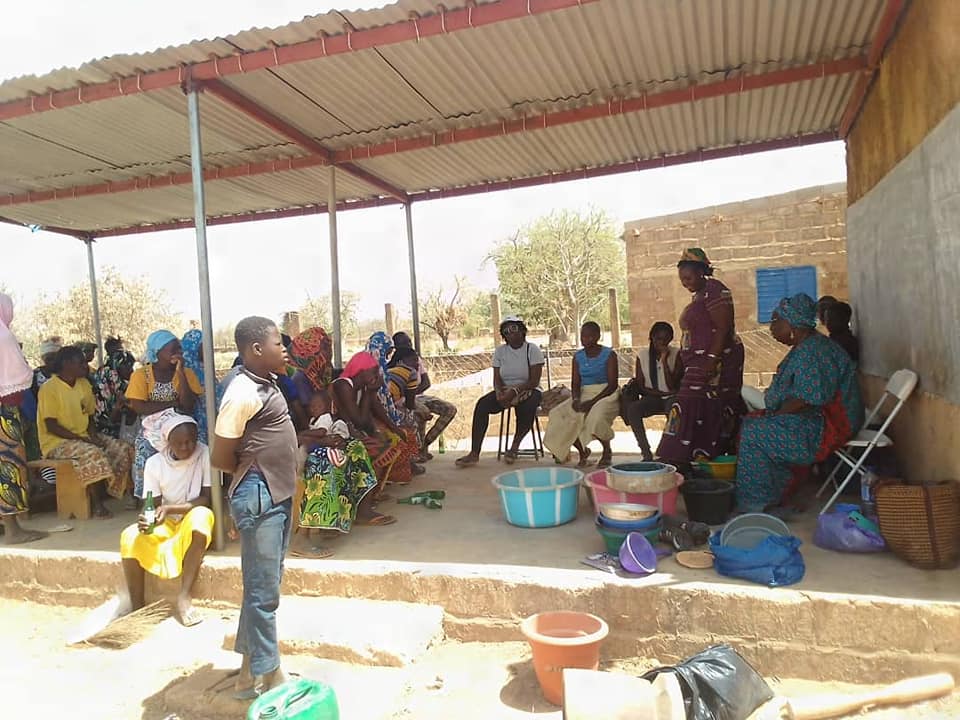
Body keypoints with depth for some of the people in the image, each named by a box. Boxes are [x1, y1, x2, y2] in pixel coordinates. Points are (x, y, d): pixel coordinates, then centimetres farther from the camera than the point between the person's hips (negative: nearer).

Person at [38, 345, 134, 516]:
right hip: (57, 443, -7)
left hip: (85, 438, 7)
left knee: (124, 450, -10)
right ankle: (97, 503, -21)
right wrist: (83, 439, -20)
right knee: (95, 454, -33)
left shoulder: (84, 384, 10)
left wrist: (94, 436, -4)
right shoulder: (49, 388, -13)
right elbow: (51, 426, -16)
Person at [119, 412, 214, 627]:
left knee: (201, 515, -37)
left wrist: (170, 509, -29)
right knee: (129, 538, -23)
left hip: (194, 522, -3)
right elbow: (154, 504, -3)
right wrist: (147, 518, -26)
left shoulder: (205, 455, -15)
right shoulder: (155, 463, -5)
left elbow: (208, 498, -17)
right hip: (167, 524, 4)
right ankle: (137, 607, -10)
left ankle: (184, 596, -30)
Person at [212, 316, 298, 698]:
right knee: (262, 591, 3)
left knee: (264, 587, 19)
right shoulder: (243, 394, -20)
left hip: (277, 495, 10)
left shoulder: (264, 382, 8)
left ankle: (251, 670, 33)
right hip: (259, 498, -10)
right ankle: (268, 678, 17)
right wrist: (255, 470, -1)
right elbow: (221, 458, -16)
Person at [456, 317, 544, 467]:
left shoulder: (532, 350, -5)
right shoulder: (500, 351, 7)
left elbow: (534, 381, -14)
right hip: (505, 391, 3)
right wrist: (500, 393, -23)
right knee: (482, 404, -24)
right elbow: (497, 379, 0)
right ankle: (474, 453, -26)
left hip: (528, 390, -3)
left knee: (527, 407, -38)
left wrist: (514, 391, -27)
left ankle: (514, 447, -16)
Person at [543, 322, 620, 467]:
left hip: (606, 394, -5)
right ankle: (582, 450, 4)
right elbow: (575, 382, 5)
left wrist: (592, 401, -22)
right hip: (584, 394, 5)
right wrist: (576, 399, -18)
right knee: (559, 415, -19)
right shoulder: (578, 356, 9)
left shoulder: (609, 355, -5)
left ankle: (607, 451, -5)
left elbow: (613, 384, -11)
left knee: (597, 416, -37)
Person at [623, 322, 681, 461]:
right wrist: (661, 393, -13)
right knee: (632, 409, -28)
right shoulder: (642, 354, 1)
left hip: (671, 398, -2)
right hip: (652, 397, 2)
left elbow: (672, 386, -14)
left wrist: (664, 360, -20)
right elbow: (641, 386, 1)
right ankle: (646, 452, -25)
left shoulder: (676, 354, -5)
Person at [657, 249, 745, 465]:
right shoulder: (699, 295, 18)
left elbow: (723, 329, -20)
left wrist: (712, 361, -25)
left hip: (716, 361, -10)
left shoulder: (714, 291, -12)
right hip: (700, 364, 10)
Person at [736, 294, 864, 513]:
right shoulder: (804, 347, 14)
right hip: (818, 418, 11)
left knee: (754, 431, -18)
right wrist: (770, 413, 4)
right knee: (751, 421, 6)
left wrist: (772, 414, -15)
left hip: (829, 426, -11)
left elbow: (805, 400, -26)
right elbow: (793, 391, 17)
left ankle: (756, 503, -8)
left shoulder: (812, 352, -21)